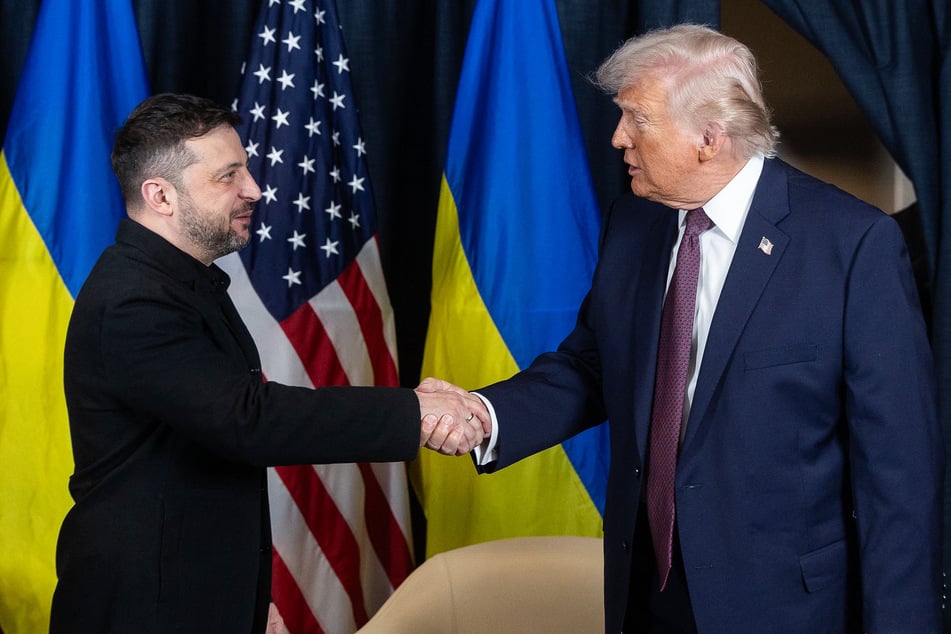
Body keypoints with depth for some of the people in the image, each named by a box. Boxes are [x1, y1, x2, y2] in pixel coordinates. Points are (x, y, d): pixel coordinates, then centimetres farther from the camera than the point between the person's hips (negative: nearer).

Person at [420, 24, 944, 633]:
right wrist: (485, 415, -10)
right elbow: (589, 368, 10)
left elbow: (899, 459, -15)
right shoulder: (631, 225, 3)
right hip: (645, 582, 6)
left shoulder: (856, 242, -16)